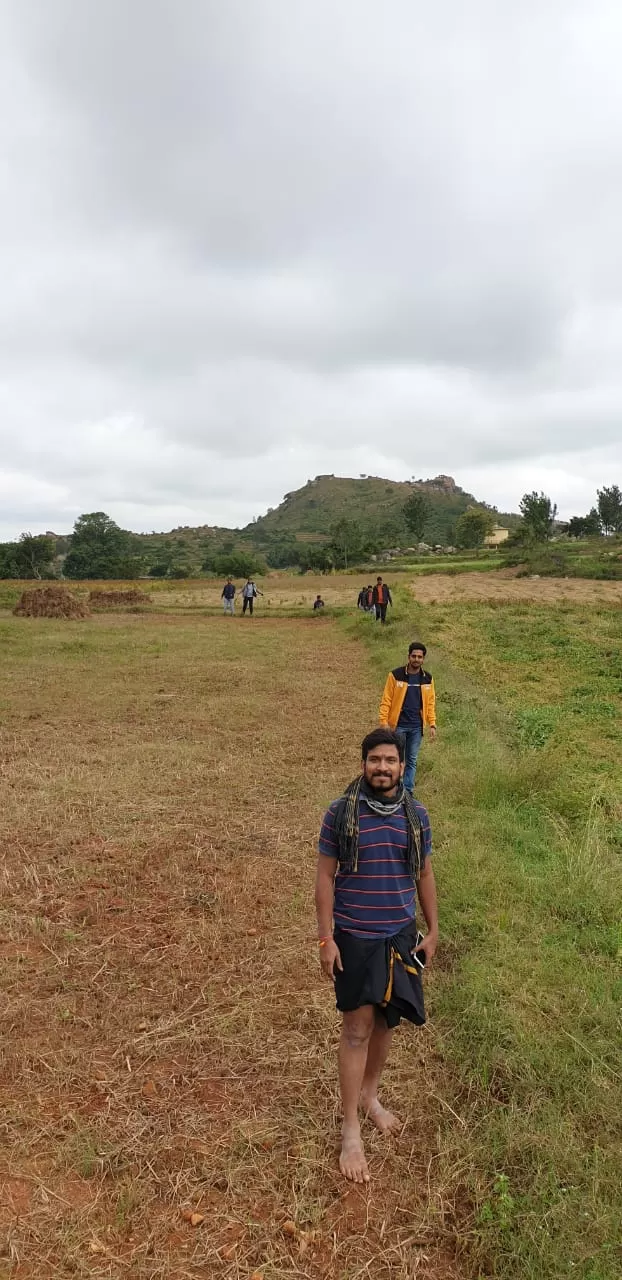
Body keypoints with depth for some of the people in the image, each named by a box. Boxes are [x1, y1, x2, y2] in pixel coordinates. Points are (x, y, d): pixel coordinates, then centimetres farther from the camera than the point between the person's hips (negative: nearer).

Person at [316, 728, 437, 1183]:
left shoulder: (416, 814, -3)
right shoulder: (341, 812, -13)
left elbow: (424, 874, 7)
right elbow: (326, 876, -9)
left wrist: (433, 930, 8)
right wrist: (326, 938, -11)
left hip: (400, 935, 4)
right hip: (354, 937, -3)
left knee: (386, 1021, 17)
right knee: (358, 1030, 2)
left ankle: (370, 1096, 41)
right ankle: (351, 1130, 18)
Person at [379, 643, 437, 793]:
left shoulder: (427, 679, 4)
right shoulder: (396, 675, -7)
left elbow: (430, 703, 10)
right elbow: (386, 701, -6)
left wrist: (432, 724, 3)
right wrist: (384, 723, -13)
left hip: (417, 727, 3)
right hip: (398, 725, -3)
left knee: (412, 761, 10)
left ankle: (407, 791, 19)